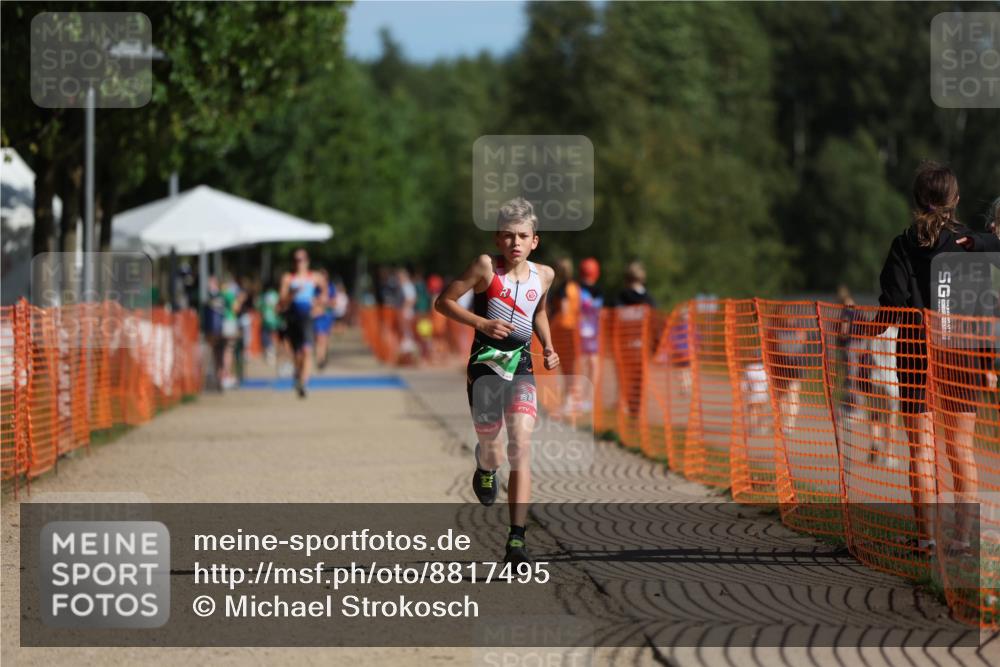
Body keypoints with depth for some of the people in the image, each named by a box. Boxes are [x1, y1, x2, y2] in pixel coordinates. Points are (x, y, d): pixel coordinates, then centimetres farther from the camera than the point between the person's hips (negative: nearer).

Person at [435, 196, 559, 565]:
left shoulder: (544, 275, 5)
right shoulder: (486, 267, -7)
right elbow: (443, 302, -4)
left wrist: (548, 347, 10)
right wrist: (481, 322, -16)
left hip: (521, 368, 2)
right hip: (485, 366, -2)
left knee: (521, 446, -15)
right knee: (492, 451, 5)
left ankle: (516, 539, -17)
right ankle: (485, 470, 48)